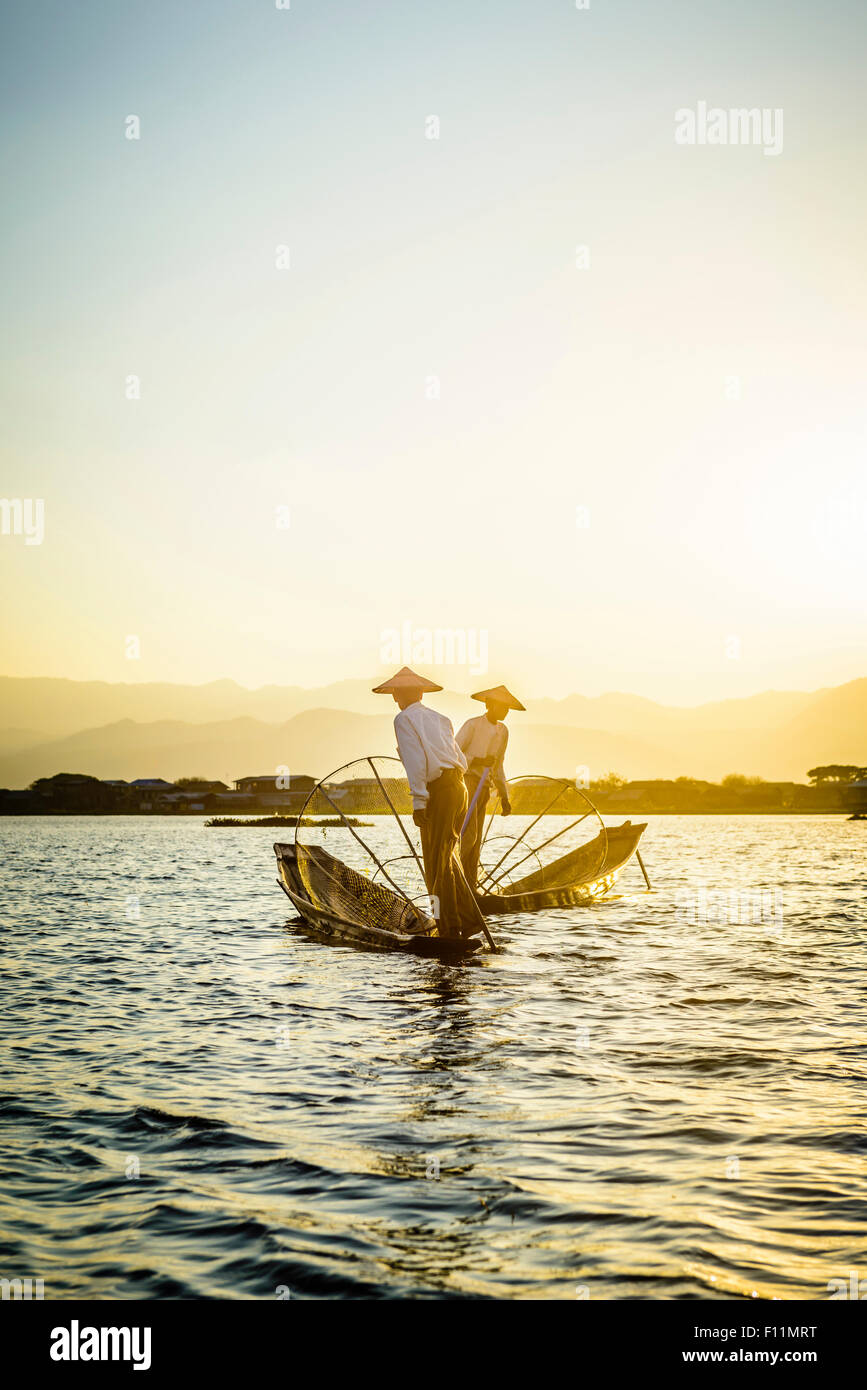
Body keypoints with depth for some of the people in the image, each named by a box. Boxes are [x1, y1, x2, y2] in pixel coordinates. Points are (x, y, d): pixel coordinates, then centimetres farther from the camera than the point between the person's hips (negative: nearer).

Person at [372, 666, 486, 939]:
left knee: (437, 864, 0)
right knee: (447, 858, 18)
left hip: (438, 792, -8)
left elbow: (415, 760, -13)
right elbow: (461, 760, 17)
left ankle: (450, 929, 2)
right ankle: (470, 920, 17)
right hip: (458, 787, 8)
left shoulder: (404, 719, -1)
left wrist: (419, 801, -16)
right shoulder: (439, 719, 21)